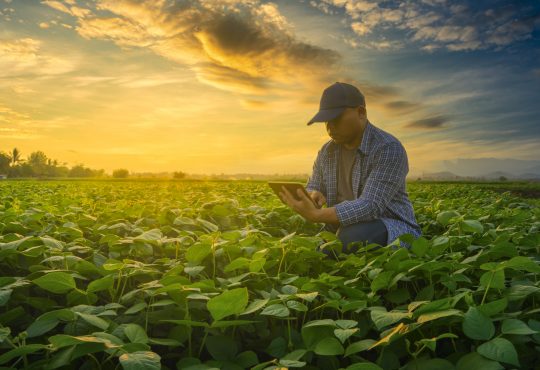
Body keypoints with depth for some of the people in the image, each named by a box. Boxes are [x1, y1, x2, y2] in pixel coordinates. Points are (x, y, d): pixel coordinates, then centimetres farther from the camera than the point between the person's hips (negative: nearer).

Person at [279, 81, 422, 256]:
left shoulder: (389, 149, -19)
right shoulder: (326, 151, 3)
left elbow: (371, 206, -28)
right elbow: (312, 188, 9)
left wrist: (316, 215, -39)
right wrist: (313, 196, -17)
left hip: (392, 230, -5)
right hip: (343, 231, 6)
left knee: (352, 237, -36)